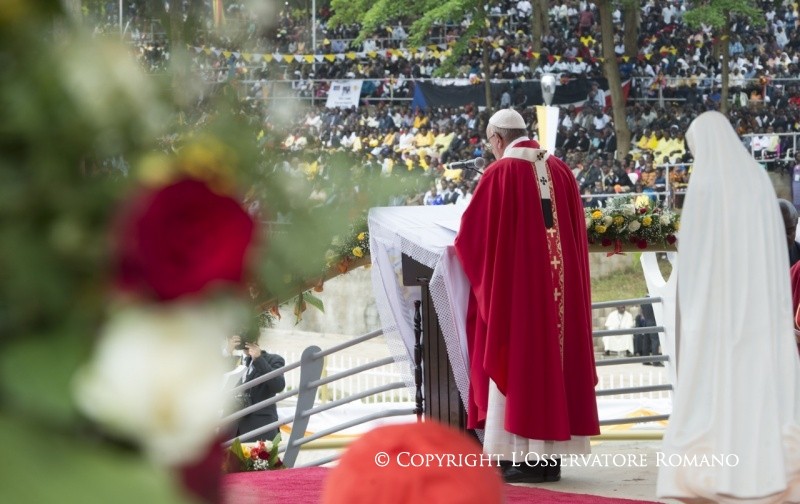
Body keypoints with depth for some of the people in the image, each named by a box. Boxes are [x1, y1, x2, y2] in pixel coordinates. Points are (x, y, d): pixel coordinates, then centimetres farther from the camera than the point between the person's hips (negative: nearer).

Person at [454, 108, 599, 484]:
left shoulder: (500, 173, -9)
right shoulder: (560, 170, 8)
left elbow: (472, 232, -6)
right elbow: (577, 231, 14)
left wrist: (465, 251, 15)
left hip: (517, 283, -6)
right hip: (561, 282, 6)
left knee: (518, 362, -1)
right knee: (553, 356, 9)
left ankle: (525, 457, -3)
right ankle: (552, 454, 10)